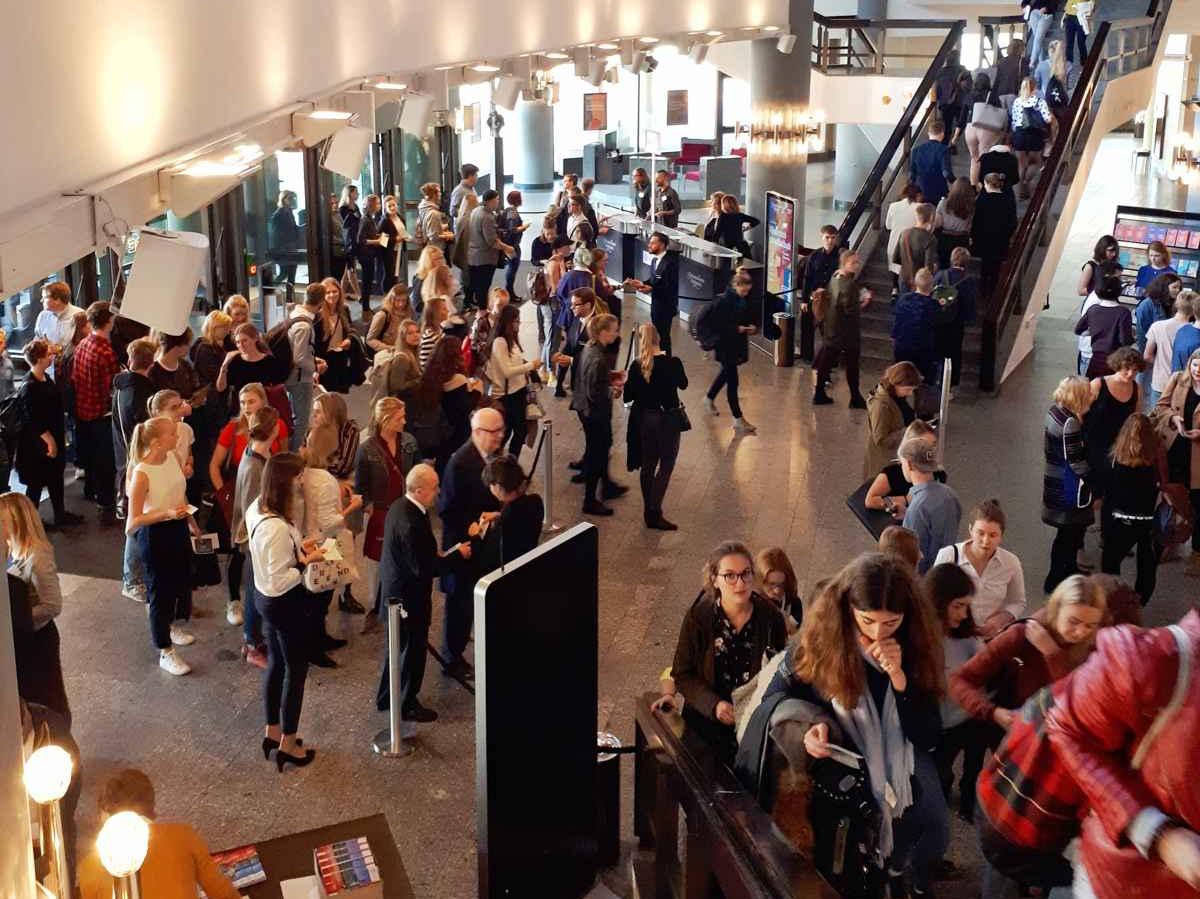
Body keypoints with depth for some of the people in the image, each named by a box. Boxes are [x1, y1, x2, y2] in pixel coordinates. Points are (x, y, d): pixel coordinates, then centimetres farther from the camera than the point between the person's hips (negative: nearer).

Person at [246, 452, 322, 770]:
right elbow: (278, 583, -29)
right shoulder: (277, 528, -33)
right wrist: (306, 562, -20)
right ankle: (288, 744, 25)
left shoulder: (256, 509, -3)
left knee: (276, 664, 24)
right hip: (286, 603, -9)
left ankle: (272, 732, 40)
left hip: (266, 599, 9)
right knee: (296, 669, 10)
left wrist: (298, 547, 2)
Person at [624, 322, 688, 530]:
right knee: (666, 465, 5)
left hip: (644, 419, 3)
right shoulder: (673, 363, -15)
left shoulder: (637, 367, -9)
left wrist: (626, 383, 16)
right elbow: (683, 384, 5)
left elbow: (628, 397, -3)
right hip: (668, 419, -3)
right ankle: (654, 512, -4)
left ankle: (649, 512, 22)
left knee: (648, 465, 15)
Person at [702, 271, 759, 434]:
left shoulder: (745, 300, 1)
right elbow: (715, 325, -21)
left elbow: (750, 318, 14)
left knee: (726, 374, 26)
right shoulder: (724, 301, -20)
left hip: (738, 345, 8)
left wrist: (752, 327, -8)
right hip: (725, 346, -8)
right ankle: (738, 420, -2)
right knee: (732, 381, -6)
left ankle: (709, 398, 50)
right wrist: (737, 329, -25)